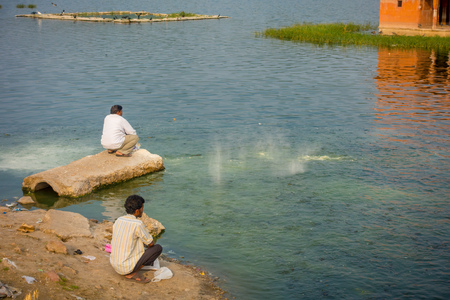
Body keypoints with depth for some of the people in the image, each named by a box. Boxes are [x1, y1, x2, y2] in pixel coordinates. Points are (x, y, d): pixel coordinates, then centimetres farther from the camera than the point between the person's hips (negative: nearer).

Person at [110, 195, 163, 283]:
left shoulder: (118, 220, 3)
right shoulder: (138, 224, -18)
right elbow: (150, 243, -6)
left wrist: (144, 243, 25)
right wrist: (148, 245, 19)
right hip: (128, 267, -8)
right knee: (158, 248, 2)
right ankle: (132, 273, -2)